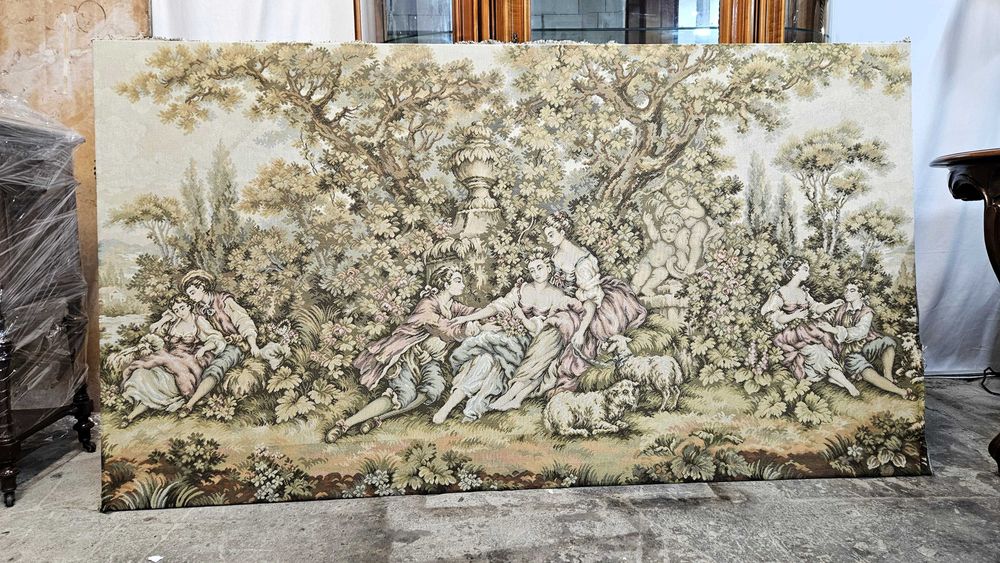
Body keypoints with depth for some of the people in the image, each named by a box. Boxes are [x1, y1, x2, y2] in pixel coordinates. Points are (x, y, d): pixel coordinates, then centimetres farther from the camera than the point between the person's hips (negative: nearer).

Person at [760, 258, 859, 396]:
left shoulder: (803, 292, 16)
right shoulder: (779, 294, -4)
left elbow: (816, 308, 19)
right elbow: (771, 317, -9)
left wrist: (832, 305, 4)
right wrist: (795, 316, -13)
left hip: (807, 329, 8)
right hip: (791, 332, -8)